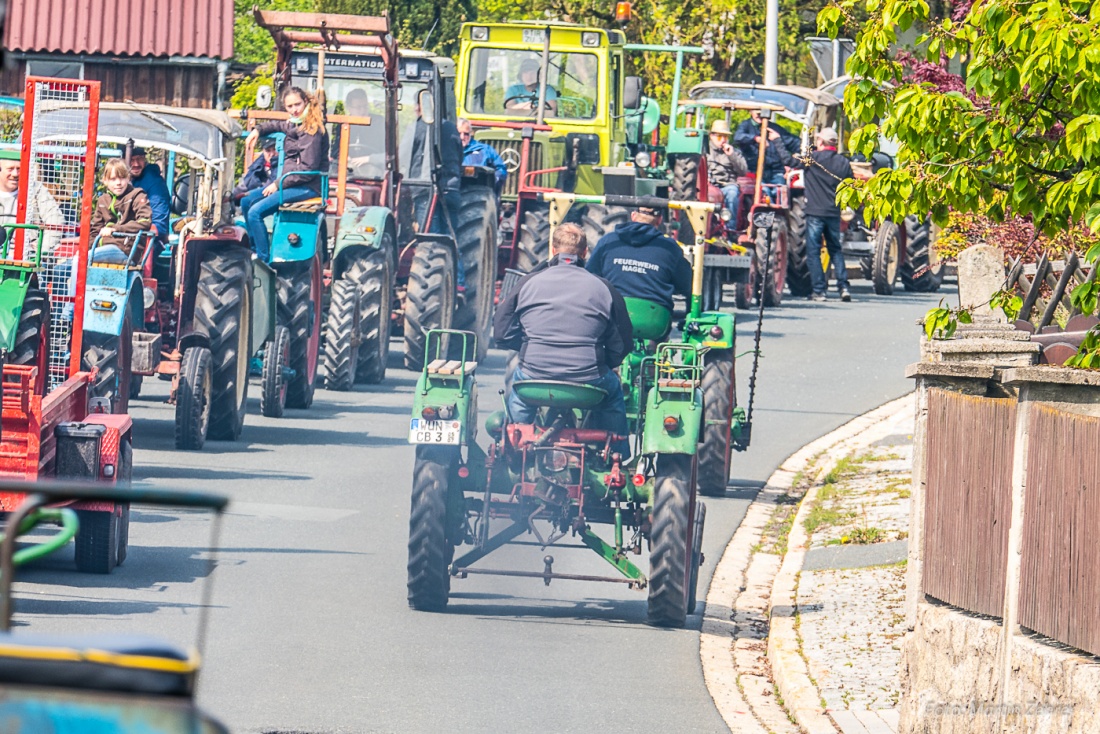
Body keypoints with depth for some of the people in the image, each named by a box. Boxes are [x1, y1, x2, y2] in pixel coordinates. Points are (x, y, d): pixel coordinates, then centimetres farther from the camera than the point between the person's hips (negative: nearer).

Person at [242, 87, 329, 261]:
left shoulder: (312, 130, -16)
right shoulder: (293, 125, 11)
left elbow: (308, 169, -20)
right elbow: (278, 126, 37)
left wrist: (278, 184, -16)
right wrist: (258, 130, 17)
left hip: (308, 187, -10)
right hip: (289, 180, 10)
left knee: (255, 212, -21)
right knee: (247, 202, 13)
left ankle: (264, 261, -18)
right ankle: (256, 251, 17)